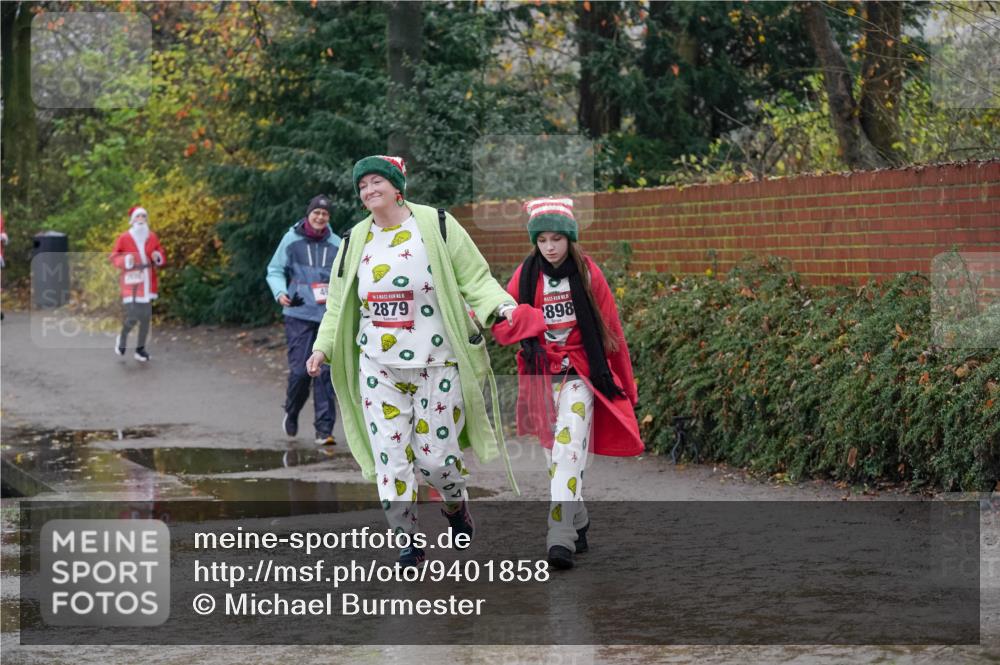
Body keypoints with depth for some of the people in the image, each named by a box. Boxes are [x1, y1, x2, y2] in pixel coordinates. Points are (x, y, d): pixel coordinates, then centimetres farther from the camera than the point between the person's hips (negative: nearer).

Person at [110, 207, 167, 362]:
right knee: (133, 317, -12)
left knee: (146, 317, 4)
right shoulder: (124, 238, -5)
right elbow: (114, 257, -1)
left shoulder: (152, 237, 7)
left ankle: (140, 349, 18)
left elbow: (162, 257, 15)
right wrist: (125, 260, -20)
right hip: (131, 282, -4)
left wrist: (158, 257, -8)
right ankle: (122, 337, 20)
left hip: (147, 283, 4)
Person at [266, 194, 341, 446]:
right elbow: (275, 270, 6)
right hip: (299, 314, -2)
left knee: (325, 373, 0)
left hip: (329, 315, 2)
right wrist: (280, 292, -12)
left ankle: (324, 429, 4)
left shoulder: (336, 244, 4)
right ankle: (291, 414, 22)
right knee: (300, 371, -7)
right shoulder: (291, 239, 1)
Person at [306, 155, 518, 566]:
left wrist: (500, 305, -20)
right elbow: (339, 303, 15)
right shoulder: (356, 239, 9)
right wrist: (324, 346, 4)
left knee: (435, 454, -3)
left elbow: (475, 279, -3)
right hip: (378, 366, 3)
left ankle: (455, 504, 31)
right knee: (389, 454, -3)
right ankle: (407, 540, 9)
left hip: (436, 364, -3)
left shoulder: (436, 225, -3)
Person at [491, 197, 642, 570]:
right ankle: (579, 525, 27)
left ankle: (561, 537, -24)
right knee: (556, 454, 11)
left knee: (569, 450, -18)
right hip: (540, 374, 3)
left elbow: (610, 329, 4)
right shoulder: (525, 276, 4)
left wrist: (625, 383, 9)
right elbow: (502, 325, 2)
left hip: (580, 374, -3)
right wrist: (530, 319, -21)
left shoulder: (587, 273, -2)